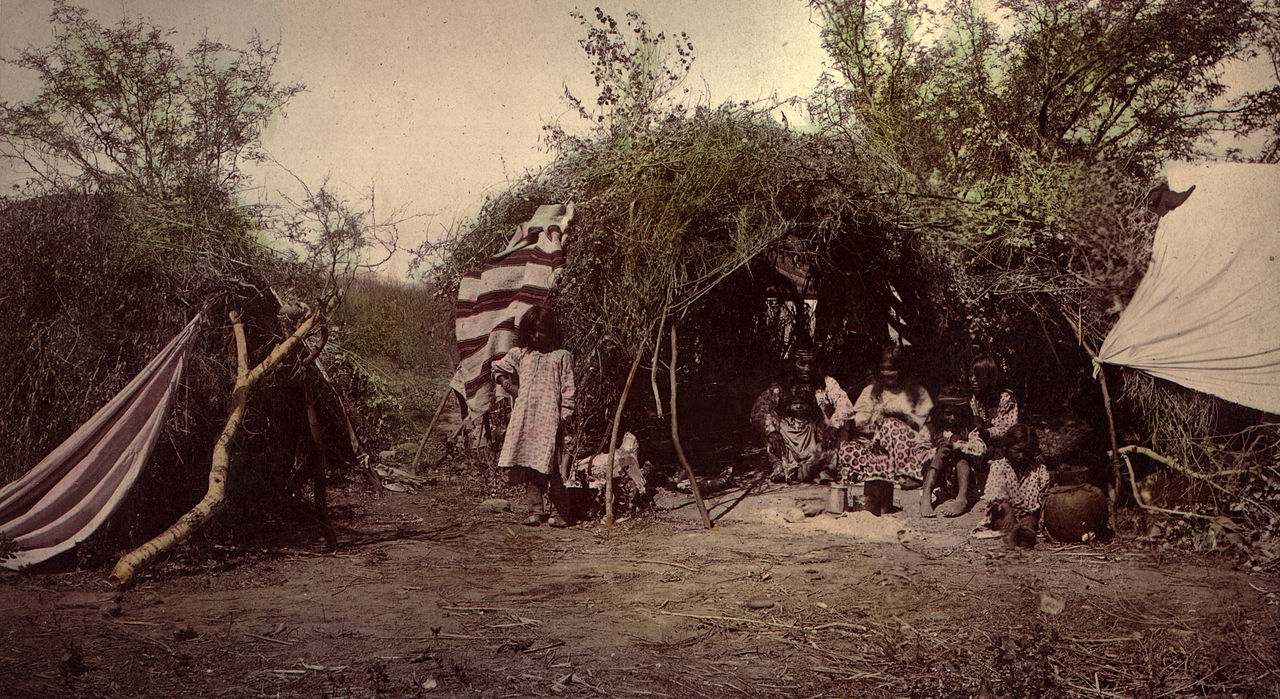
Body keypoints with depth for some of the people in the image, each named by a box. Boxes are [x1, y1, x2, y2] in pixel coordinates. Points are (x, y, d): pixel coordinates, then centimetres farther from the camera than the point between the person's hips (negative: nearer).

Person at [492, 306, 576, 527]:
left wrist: (564, 416, -3)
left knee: (549, 466, -8)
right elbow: (498, 369, 26)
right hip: (524, 417, 4)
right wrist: (509, 386, 12)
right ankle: (536, 511, 8)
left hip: (549, 417, -3)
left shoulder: (562, 356, 7)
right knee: (529, 466, 2)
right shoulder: (519, 354, 15)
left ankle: (560, 511, 0)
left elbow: (567, 389, 4)